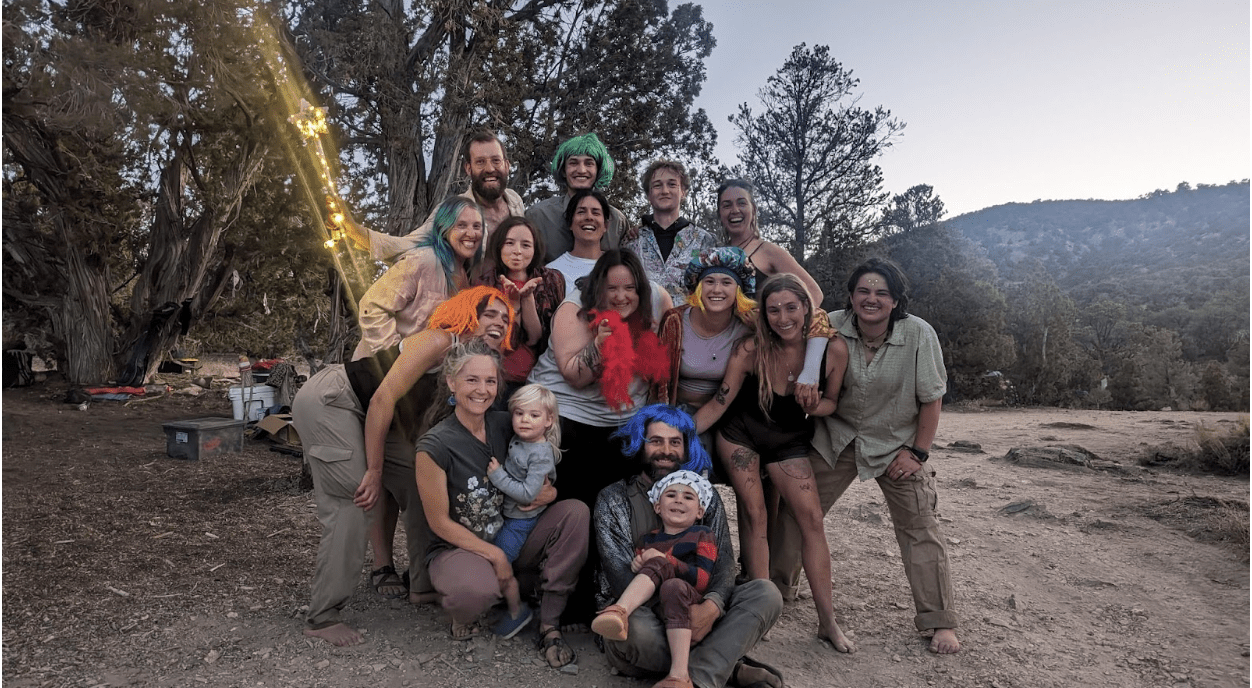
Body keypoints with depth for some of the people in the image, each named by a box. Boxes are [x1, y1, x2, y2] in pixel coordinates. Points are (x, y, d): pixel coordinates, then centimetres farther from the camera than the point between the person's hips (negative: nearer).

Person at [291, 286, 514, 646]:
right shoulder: (440, 341, -21)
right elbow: (383, 399, -25)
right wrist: (374, 471, -20)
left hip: (361, 414, 9)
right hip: (326, 400, -9)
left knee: (420, 483, 6)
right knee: (355, 505, -14)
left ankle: (424, 584, 18)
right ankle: (322, 617, -2)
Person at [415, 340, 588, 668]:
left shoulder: (503, 425, -4)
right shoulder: (434, 446, -19)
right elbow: (440, 522, -13)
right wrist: (494, 555, -15)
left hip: (510, 536, 6)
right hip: (458, 547, -6)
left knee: (576, 511, -18)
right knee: (478, 589, -41)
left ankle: (550, 625, -10)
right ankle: (461, 610, 0)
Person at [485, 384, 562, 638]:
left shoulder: (541, 454, -24)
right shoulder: (515, 440, -1)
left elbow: (528, 494, -28)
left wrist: (497, 475, -23)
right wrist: (495, 471, -3)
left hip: (520, 518, -8)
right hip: (504, 510, 8)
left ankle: (517, 611, 16)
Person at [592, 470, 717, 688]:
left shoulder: (702, 535, 12)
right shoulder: (647, 541, 22)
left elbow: (702, 580, -4)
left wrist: (664, 560, -11)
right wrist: (636, 569, -3)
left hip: (691, 602, -2)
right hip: (652, 604, 3)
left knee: (673, 586, -35)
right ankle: (620, 614, -43)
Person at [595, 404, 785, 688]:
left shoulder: (705, 496, 11)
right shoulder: (614, 499, 1)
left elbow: (724, 561, -1)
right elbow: (620, 574, -11)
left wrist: (712, 606, -25)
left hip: (695, 611, 3)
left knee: (765, 593, -19)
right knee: (636, 629, -38)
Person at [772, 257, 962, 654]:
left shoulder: (918, 334, -18)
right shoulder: (831, 328, -14)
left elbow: (931, 399, -10)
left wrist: (917, 452, -10)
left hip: (896, 444, -1)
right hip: (836, 439, 2)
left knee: (920, 529, 1)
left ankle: (940, 623, 16)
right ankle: (774, 587, 23)